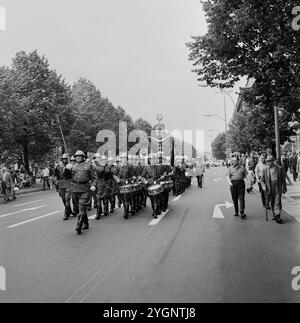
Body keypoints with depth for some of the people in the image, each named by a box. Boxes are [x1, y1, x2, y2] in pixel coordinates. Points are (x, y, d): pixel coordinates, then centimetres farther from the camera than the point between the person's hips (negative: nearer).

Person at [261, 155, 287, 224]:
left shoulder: (280, 168, 1)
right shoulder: (265, 170, 6)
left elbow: (283, 179, 5)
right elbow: (262, 179, 12)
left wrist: (284, 188, 6)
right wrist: (263, 184, -7)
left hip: (278, 189, -2)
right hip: (269, 189, 2)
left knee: (277, 202, -8)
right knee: (272, 203, 9)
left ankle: (278, 216, -6)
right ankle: (274, 215, 21)